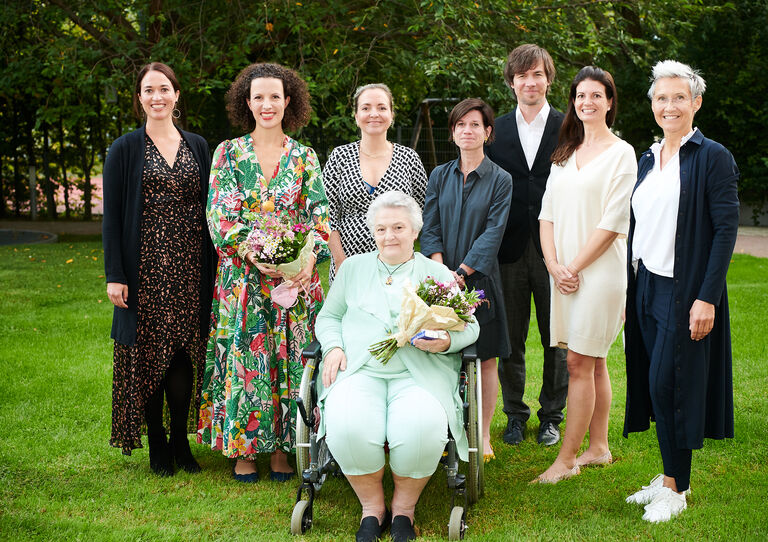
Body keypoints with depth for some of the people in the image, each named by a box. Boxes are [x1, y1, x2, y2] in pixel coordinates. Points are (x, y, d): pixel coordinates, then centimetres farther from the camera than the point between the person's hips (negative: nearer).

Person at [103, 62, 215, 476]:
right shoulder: (125, 150, 1)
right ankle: (157, 445, 14)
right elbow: (112, 215, -1)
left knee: (184, 354, 3)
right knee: (150, 353, 1)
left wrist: (213, 268, 7)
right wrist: (114, 275, -8)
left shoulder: (197, 146, 11)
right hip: (146, 268, -2)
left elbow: (209, 208, 12)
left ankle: (181, 441, 17)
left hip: (189, 268, 2)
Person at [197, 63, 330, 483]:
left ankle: (281, 448, 14)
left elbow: (319, 216, 1)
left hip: (295, 273, 1)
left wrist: (309, 260, -17)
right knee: (243, 357, 0)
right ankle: (243, 450, 11)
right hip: (242, 273, -1)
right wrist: (256, 253, -18)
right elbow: (221, 215, -4)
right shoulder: (229, 153, 3)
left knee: (289, 357, 3)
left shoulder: (304, 158, 7)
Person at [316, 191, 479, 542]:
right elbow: (329, 316, 22)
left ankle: (403, 506, -6)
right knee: (347, 427, -32)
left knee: (422, 429, -33)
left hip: (419, 373, -1)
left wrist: (446, 341, -9)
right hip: (360, 370, 1)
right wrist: (334, 347, 1)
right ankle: (372, 506, -8)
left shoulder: (439, 274, 16)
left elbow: (469, 327, 13)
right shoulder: (353, 268, 21)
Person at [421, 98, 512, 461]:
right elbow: (429, 229, 4)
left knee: (485, 359, 3)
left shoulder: (499, 180, 0)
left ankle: (483, 436, 12)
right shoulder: (439, 176, 9)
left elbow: (493, 233, -7)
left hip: (479, 279, -2)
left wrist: (461, 273, -16)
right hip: (442, 279, 2)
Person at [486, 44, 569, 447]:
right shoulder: (496, 130, 7)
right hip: (509, 250, 1)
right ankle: (515, 414, 22)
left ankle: (552, 415, 22)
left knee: (556, 340, 8)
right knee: (510, 340, 8)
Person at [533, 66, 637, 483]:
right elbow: (547, 213, 11)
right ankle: (598, 448, 20)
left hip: (599, 271, -6)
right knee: (593, 363, 12)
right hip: (564, 273, 6)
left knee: (580, 363, -7)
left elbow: (613, 223, -11)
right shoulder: (565, 154, 15)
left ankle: (566, 459, -2)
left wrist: (574, 267, -11)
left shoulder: (622, 154, -5)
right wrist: (554, 265, -3)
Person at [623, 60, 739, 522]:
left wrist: (707, 298, -18)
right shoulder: (648, 160, 13)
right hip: (647, 288, 7)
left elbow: (726, 229, -12)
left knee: (668, 384, -7)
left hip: (684, 291, -6)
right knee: (656, 384, 9)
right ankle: (670, 478, 20)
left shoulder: (713, 157, -7)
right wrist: (629, 288, 11)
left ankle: (676, 490, 6)